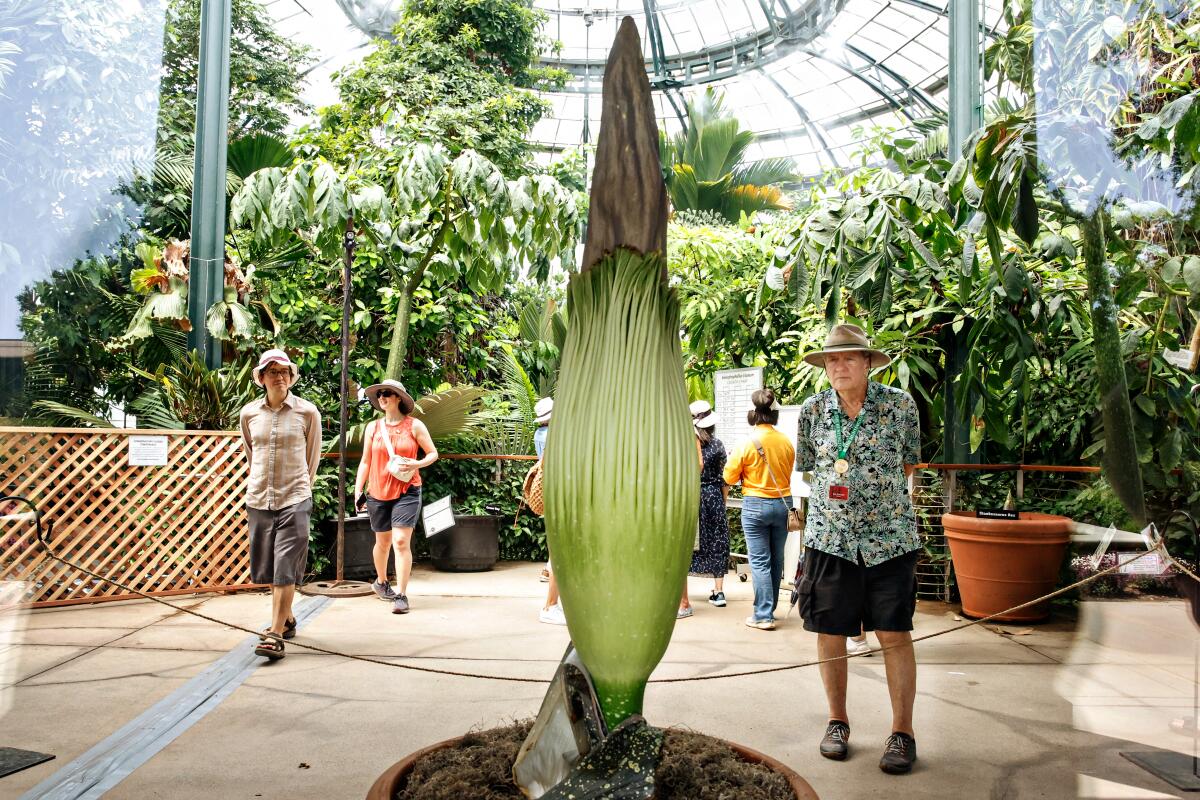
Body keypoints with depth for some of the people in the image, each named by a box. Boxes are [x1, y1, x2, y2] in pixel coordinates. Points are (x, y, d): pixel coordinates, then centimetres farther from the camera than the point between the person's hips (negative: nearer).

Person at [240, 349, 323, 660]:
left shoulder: (307, 411, -3)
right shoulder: (248, 413, 5)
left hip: (294, 498, -4)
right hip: (259, 498, 4)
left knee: (286, 567, -8)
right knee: (268, 566, 11)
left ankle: (275, 635, -7)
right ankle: (287, 620, 29)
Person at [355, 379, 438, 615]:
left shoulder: (414, 425, -2)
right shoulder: (373, 427, 7)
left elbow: (433, 453, 4)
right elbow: (365, 462, 12)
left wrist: (417, 464, -15)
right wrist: (358, 491, 6)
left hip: (407, 491, -3)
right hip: (378, 493, 3)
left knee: (401, 542, -12)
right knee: (383, 542, 15)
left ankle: (401, 595, -6)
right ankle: (381, 582, 41)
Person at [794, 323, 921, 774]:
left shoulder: (899, 405, -3)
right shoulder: (813, 411, 1)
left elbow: (908, 464, 8)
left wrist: (880, 495, 6)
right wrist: (837, 493, 7)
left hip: (889, 537, -1)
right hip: (830, 538, 2)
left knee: (895, 635, 1)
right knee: (830, 634, 7)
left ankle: (903, 731, 15)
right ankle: (837, 722, 24)